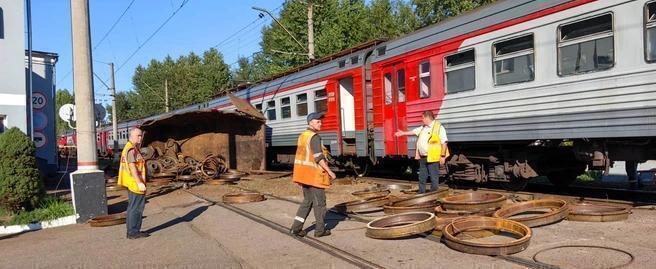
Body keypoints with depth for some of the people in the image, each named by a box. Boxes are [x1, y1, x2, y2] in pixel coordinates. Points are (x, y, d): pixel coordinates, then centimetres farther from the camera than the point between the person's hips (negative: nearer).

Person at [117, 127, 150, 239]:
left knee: (132, 207, 16)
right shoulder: (131, 149, -16)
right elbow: (132, 167, -23)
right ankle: (133, 232, 2)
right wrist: (140, 183, -24)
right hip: (135, 184, -11)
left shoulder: (132, 148, 17)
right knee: (136, 208, -4)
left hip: (132, 184, 11)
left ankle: (131, 231, 24)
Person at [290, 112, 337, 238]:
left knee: (308, 200, 16)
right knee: (319, 201, 4)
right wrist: (329, 171, -17)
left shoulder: (302, 135, 13)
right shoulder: (315, 137, -15)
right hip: (314, 174, -9)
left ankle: (296, 227, 11)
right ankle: (320, 229, 13)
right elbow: (318, 157, -22)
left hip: (304, 173, 9)